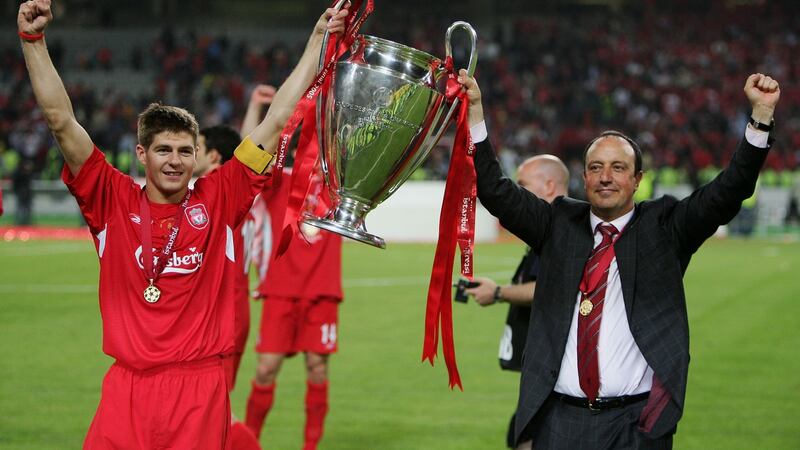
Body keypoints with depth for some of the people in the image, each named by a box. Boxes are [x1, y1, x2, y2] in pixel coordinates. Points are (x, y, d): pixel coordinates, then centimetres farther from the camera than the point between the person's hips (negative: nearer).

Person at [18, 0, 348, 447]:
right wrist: (33, 41, -7)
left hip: (202, 392, 0)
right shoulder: (114, 201, 3)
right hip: (128, 390, 0)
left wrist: (319, 40, 5)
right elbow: (62, 121, -1)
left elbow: (277, 120, 4)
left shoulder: (218, 200, 4)